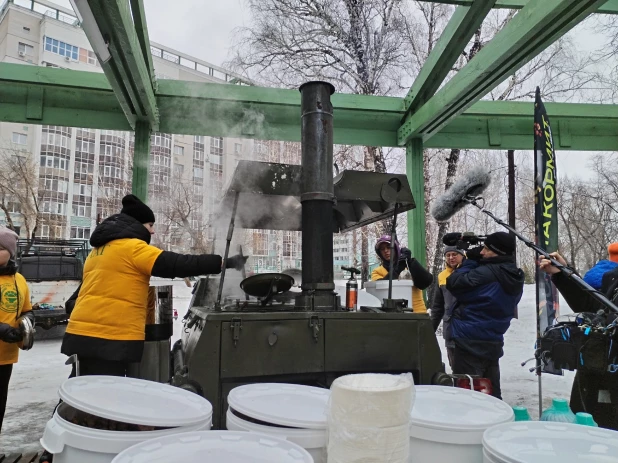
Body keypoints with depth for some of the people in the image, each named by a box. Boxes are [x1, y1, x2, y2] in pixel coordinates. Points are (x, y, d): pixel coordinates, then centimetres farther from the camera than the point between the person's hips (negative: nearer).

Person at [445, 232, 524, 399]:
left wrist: (470, 261, -6)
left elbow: (453, 283, -19)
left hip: (470, 342, -9)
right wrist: (475, 261, 8)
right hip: (493, 342, 9)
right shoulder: (515, 277, 9)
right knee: (492, 394, 17)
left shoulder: (487, 273, -21)